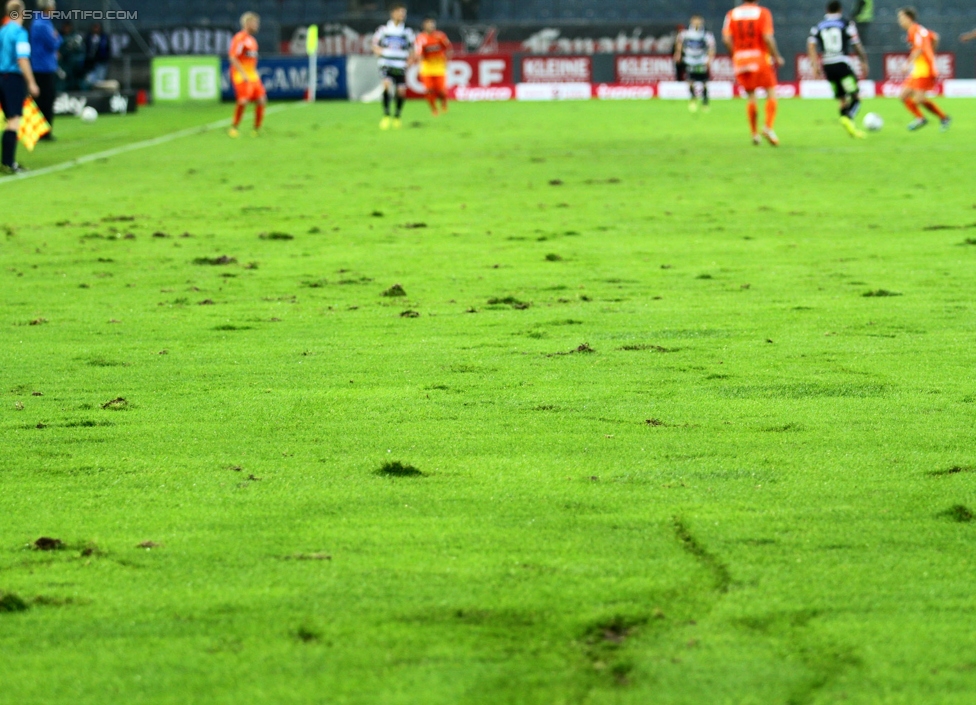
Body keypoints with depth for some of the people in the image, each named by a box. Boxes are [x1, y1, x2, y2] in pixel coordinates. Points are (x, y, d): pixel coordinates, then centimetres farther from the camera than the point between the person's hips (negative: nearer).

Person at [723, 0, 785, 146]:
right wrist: (776, 57, -2)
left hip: (740, 59, 3)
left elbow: (727, 39, -3)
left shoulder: (732, 14, 4)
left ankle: (754, 133, 11)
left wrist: (735, 56, 10)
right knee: (771, 94, 3)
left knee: (751, 97, 11)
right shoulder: (763, 13, -4)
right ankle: (769, 127, -14)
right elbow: (767, 38, -13)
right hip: (761, 59, -3)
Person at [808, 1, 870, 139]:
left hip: (827, 65, 4)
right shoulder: (846, 24, 5)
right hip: (842, 64, -4)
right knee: (856, 97, -5)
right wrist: (863, 61, 14)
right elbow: (856, 45, 1)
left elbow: (811, 44, -1)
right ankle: (848, 119, -32)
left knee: (843, 100, 15)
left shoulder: (819, 26, 14)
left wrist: (815, 64, -5)